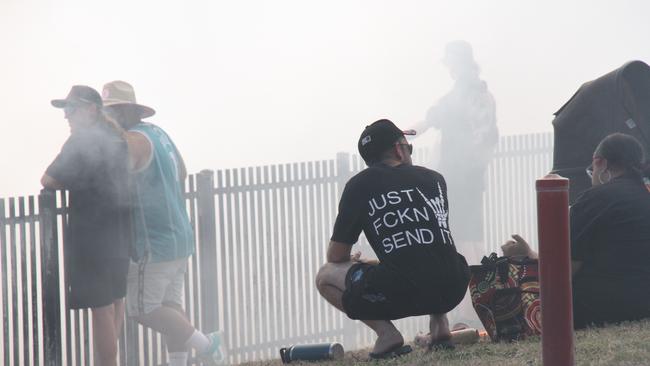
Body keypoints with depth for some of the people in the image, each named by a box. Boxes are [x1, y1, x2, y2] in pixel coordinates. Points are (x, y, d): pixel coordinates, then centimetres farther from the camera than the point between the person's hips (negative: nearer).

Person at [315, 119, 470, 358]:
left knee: (326, 275, 19)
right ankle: (440, 323, 14)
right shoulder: (435, 178, 18)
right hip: (452, 291, 5)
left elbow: (336, 255, 14)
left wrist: (353, 262, 38)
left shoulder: (360, 185, 8)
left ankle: (386, 333, -2)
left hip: (399, 295, -4)